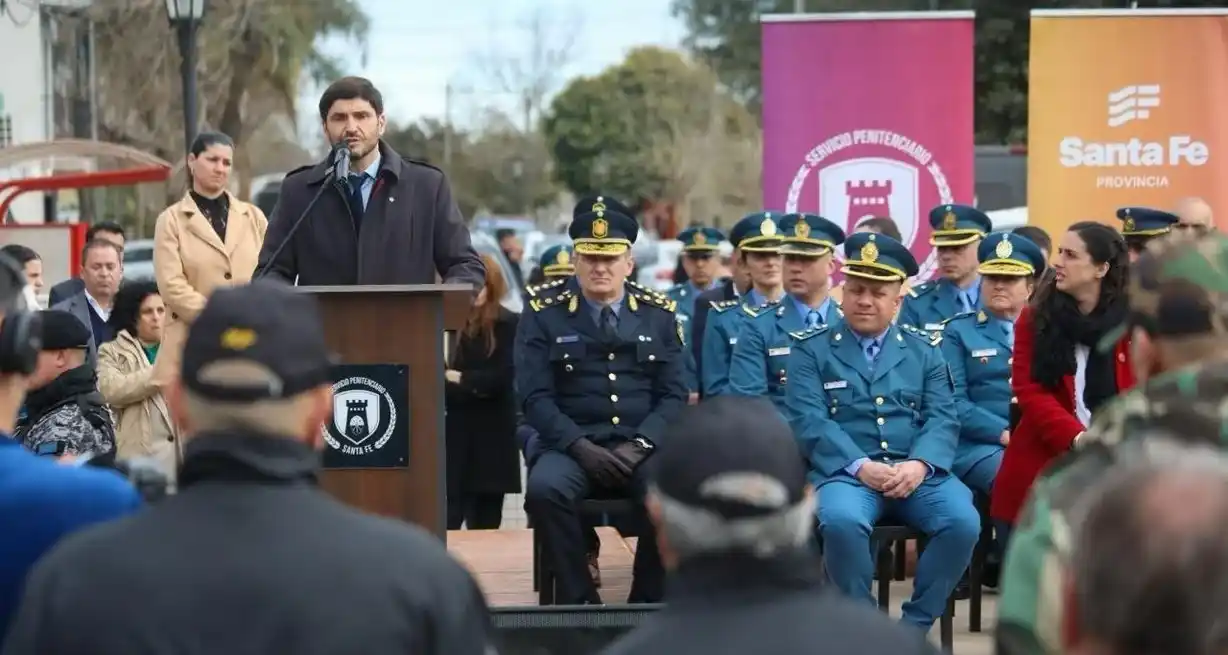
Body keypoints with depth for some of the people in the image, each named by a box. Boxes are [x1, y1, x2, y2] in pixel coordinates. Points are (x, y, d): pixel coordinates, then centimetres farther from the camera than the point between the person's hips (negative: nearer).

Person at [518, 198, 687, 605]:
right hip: (573, 446, -1)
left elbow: (674, 394, 6)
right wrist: (581, 447, -16)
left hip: (642, 449, 1)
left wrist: (640, 445, -11)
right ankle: (579, 601, -18)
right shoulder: (543, 315, 4)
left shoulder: (658, 313, 10)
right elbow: (535, 398, -3)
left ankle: (648, 602, -12)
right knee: (544, 489, -34)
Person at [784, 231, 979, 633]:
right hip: (845, 471, -3)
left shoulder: (924, 349, 16)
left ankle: (914, 626, -8)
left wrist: (919, 464, -16)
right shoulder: (811, 349, 8)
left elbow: (942, 418, 6)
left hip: (917, 471, 3)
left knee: (963, 521, -26)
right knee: (842, 521, -36)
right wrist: (861, 466, -19)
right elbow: (808, 420, -4)